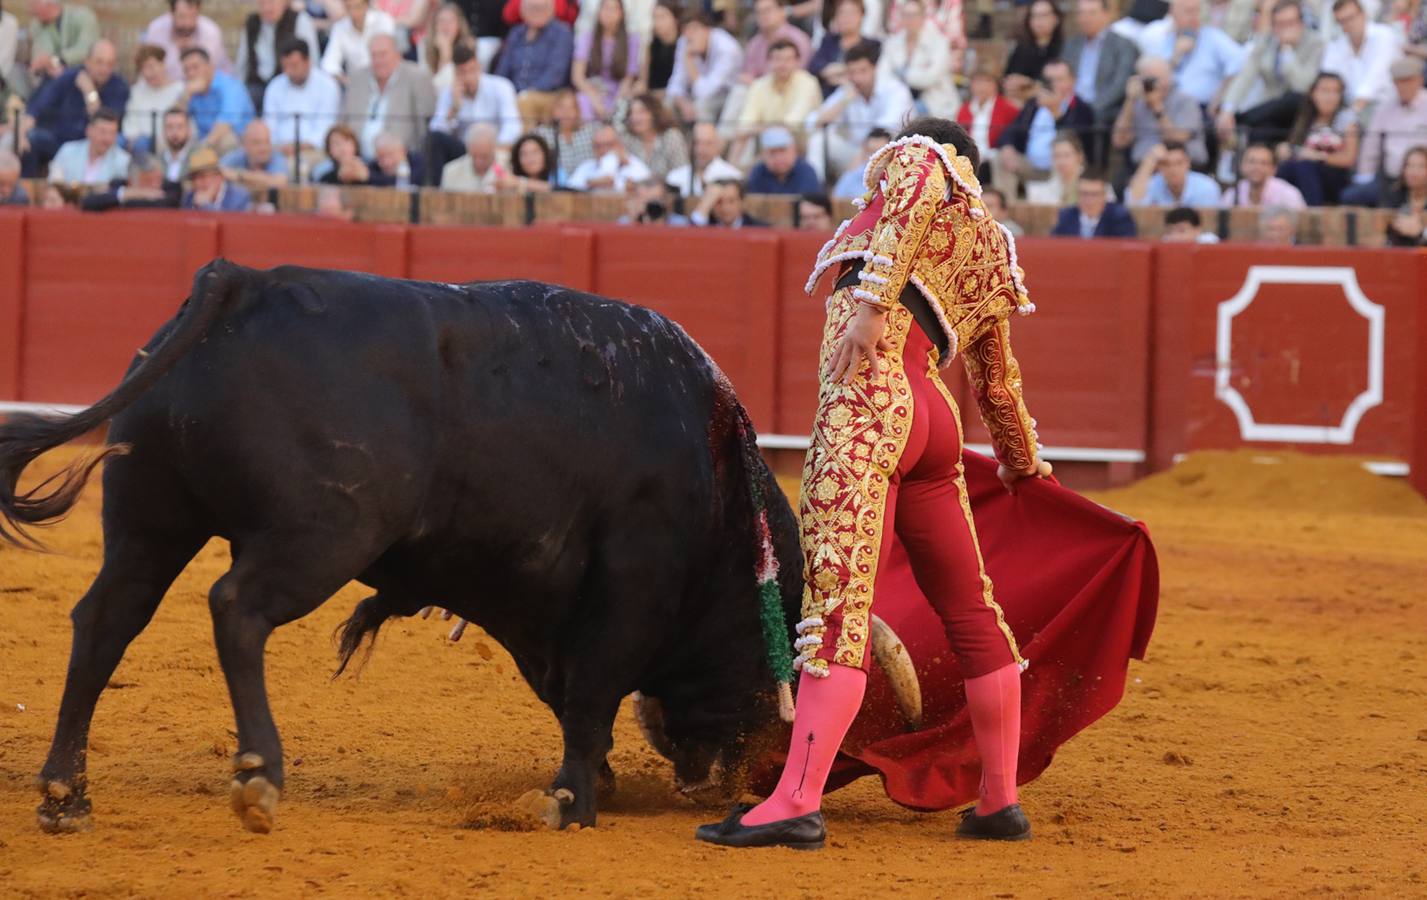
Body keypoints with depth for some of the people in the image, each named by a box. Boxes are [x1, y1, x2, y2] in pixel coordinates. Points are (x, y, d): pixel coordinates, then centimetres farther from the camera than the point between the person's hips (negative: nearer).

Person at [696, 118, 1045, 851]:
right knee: (970, 612, 17)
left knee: (837, 601, -17)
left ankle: (797, 803, -27)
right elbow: (998, 381, 39)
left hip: (868, 397, -8)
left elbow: (916, 197, -13)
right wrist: (1023, 463, 54)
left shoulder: (918, 158, 13)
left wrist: (870, 300, -23)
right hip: (935, 422, 8)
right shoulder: (990, 249, 30)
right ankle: (1000, 801, 24)